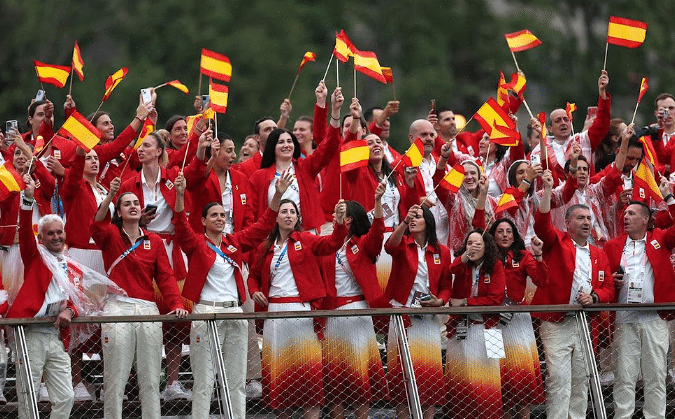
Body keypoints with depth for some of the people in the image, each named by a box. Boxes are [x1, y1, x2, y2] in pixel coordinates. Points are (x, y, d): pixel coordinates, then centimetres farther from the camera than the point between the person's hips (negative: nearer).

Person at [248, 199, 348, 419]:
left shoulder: (305, 240, 5)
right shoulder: (265, 248, 13)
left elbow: (332, 244, -11)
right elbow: (254, 275, 25)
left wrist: (339, 222, -28)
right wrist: (254, 291, 4)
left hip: (301, 310, -3)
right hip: (274, 311, 3)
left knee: (308, 367, -7)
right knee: (277, 368, 3)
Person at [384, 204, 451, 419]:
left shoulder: (442, 252, 8)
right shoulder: (403, 244, 2)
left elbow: (446, 286, 12)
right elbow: (391, 246, -23)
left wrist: (439, 301, -9)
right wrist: (405, 221, -38)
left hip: (428, 317, 2)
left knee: (430, 369, -1)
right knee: (401, 368, -5)